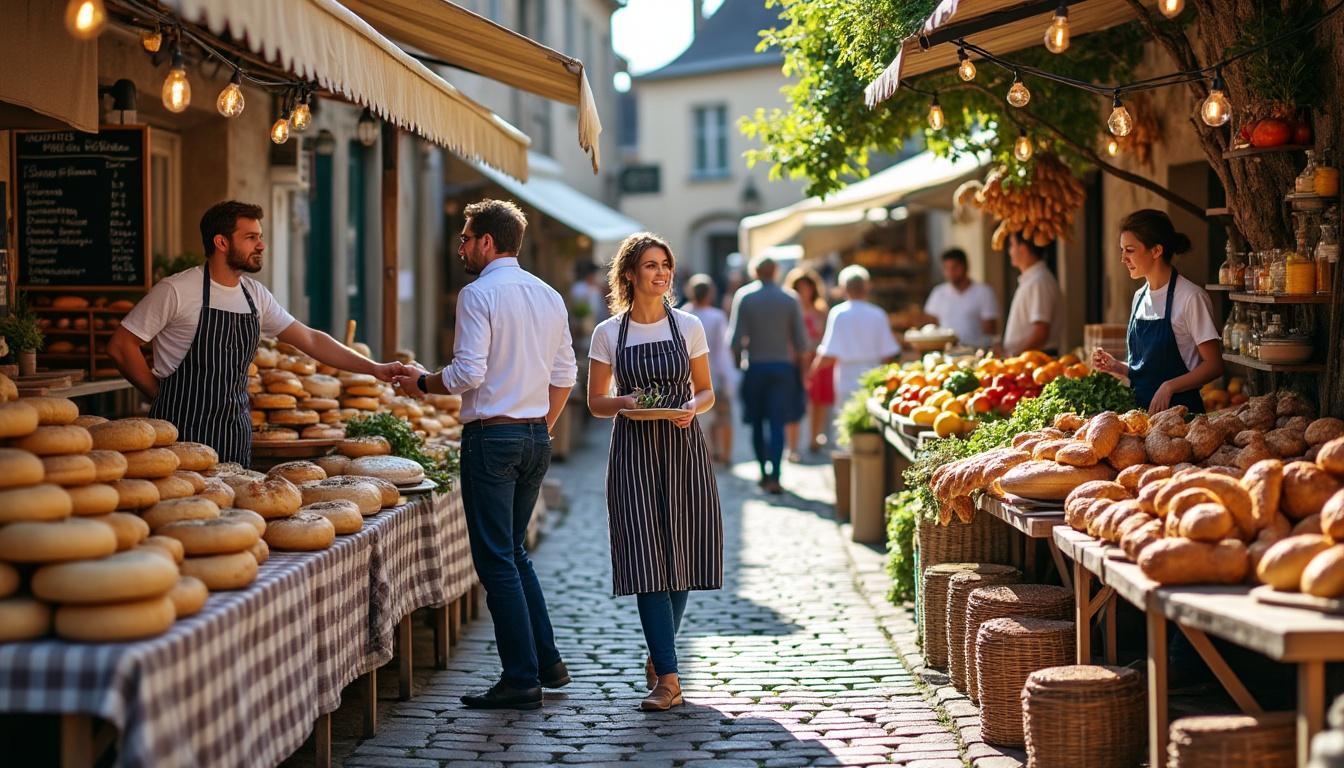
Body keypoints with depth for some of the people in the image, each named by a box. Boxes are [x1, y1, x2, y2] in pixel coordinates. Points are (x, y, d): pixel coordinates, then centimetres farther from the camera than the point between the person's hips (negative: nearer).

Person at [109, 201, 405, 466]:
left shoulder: (256, 295, 9)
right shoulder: (176, 291, -10)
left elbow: (310, 340, 14)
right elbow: (120, 347, -6)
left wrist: (374, 368, 8)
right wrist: (163, 396, -3)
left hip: (236, 436, 6)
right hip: (185, 434, -6)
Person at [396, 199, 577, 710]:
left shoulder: (479, 294, -11)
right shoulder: (549, 297, 12)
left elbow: (468, 374, -18)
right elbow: (564, 376, 14)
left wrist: (422, 383, -1)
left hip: (492, 438, -8)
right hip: (537, 437, 8)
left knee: (497, 559, -3)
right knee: (514, 552, 19)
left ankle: (521, 679, -3)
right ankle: (546, 660, 19)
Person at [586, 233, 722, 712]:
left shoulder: (688, 326, 6)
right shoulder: (608, 334, 3)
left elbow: (706, 391, 11)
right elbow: (596, 402, 7)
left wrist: (692, 409, -10)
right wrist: (623, 403, -13)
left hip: (683, 449, 2)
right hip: (633, 452, -2)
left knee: (682, 557, 4)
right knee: (647, 560, -10)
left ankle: (659, 657, 25)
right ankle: (668, 677, -12)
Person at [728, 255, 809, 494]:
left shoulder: (743, 296, -3)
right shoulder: (790, 299, 0)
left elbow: (736, 338, -7)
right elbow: (801, 340, 1)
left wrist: (737, 359, 8)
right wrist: (798, 364, 14)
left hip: (754, 367, 0)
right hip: (783, 366, 0)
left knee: (757, 423, 12)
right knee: (778, 424, -2)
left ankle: (764, 473, 16)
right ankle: (774, 477, -12)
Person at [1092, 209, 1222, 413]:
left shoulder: (1191, 297, -9)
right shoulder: (1140, 297, 13)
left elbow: (1213, 366, -9)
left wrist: (1169, 386, -19)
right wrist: (1117, 367, 5)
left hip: (1178, 409, -6)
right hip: (1139, 407, 6)